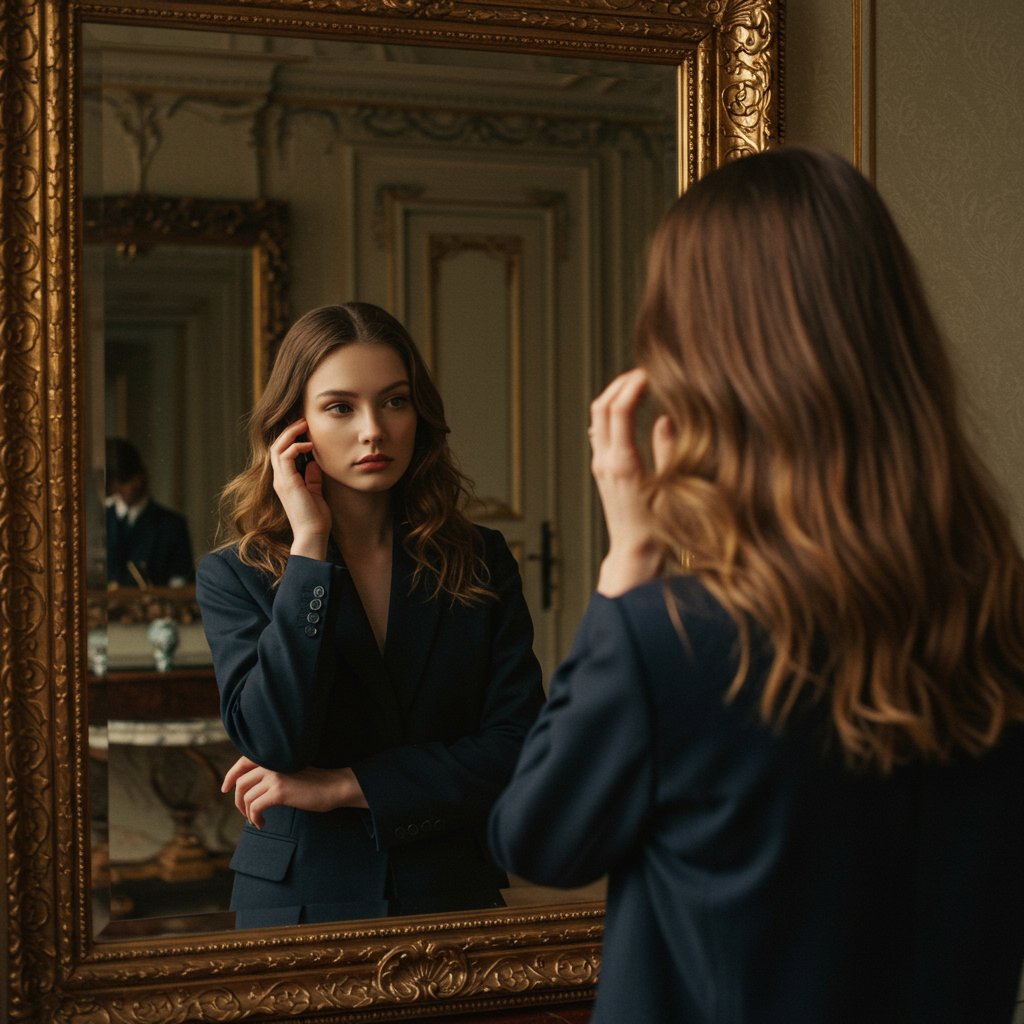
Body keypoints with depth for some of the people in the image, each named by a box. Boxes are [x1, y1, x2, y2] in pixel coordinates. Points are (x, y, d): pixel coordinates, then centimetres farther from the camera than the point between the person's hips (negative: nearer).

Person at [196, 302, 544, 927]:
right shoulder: (234, 577, -3)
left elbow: (518, 747, -7)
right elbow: (274, 741, -19)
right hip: (298, 901, -1)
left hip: (454, 897, 1)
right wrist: (309, 544, -16)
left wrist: (343, 786, -13)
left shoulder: (483, 564, 0)